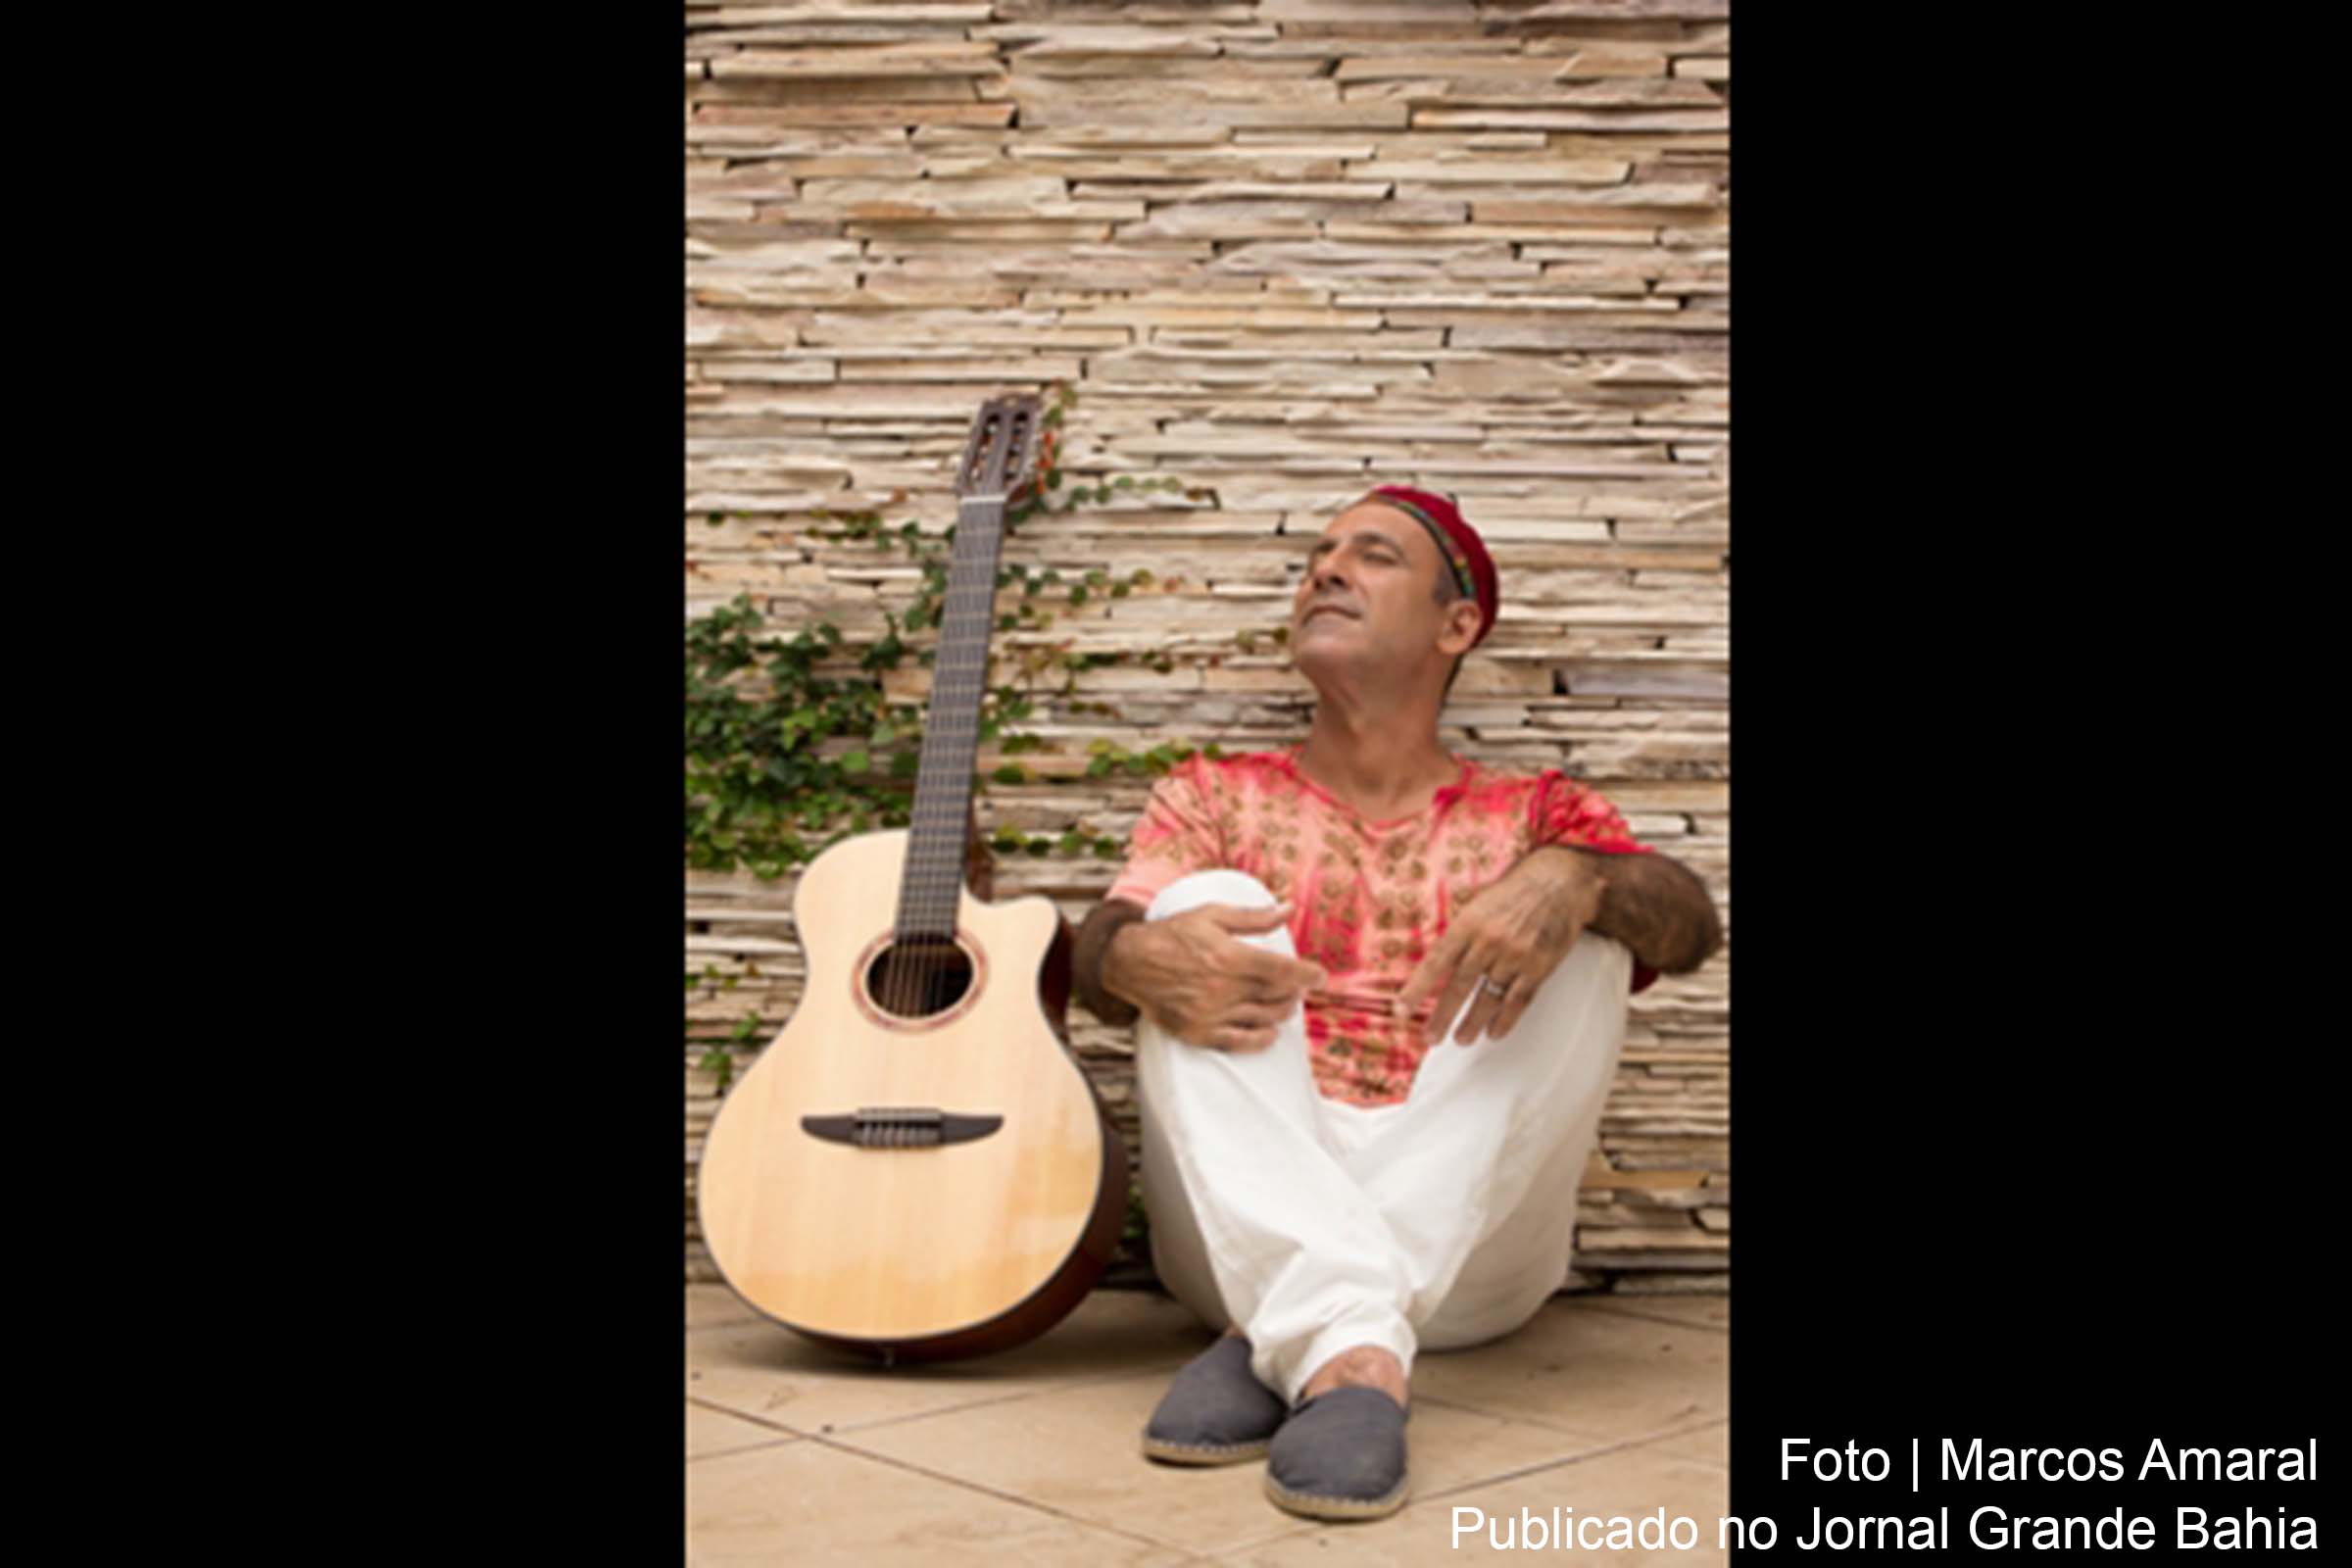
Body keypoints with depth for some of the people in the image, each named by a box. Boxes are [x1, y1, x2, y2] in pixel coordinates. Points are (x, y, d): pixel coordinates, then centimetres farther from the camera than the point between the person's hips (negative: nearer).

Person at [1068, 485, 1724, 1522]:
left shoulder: (1532, 813, 16)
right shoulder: (1215, 796, 17)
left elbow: (1690, 923, -4)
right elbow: (1096, 958, 0)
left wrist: (1571, 881, -29)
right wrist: (1133, 955, -27)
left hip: (1467, 1245, 0)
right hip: (1247, 1236, 0)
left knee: (1584, 938, -18)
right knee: (1209, 903, -18)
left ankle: (1273, 1339, -33)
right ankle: (1346, 1352, -41)